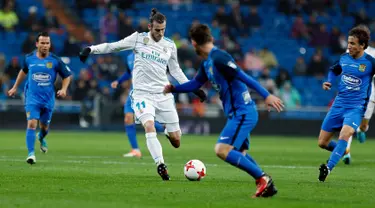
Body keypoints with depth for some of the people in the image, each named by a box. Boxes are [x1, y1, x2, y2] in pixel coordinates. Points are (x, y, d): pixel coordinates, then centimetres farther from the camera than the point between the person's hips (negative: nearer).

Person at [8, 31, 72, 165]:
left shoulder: (55, 61, -6)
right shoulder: (29, 58, -1)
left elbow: (67, 76, 5)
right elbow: (23, 71, 20)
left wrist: (63, 89, -12)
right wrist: (15, 87, 24)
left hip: (48, 99, 1)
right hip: (32, 98, -1)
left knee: (44, 126, 14)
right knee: (32, 123, -17)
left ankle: (41, 138, 51)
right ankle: (31, 153, -15)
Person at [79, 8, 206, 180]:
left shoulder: (170, 45, 7)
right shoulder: (138, 38, -1)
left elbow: (175, 70, 17)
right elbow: (113, 46, 2)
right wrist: (91, 49, -8)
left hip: (163, 94, 3)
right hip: (142, 93, -3)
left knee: (176, 140, 2)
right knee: (149, 126, -30)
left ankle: (169, 132, 39)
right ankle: (160, 165, -26)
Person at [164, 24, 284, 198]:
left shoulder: (218, 58, -17)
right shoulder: (206, 63, 13)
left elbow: (244, 77, -22)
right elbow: (195, 84, 27)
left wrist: (266, 95, -27)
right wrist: (173, 88, 19)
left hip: (243, 113, -10)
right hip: (236, 113, 10)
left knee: (222, 150, -19)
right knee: (238, 154, 18)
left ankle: (262, 178, -17)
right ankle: (267, 185, 18)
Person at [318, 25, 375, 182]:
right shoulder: (344, 58, 4)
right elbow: (334, 70, 24)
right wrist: (329, 82, 4)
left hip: (356, 107, -5)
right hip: (339, 104, 5)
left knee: (344, 135, -33)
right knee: (322, 143, 7)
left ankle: (328, 167, -34)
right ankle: (342, 152, 36)